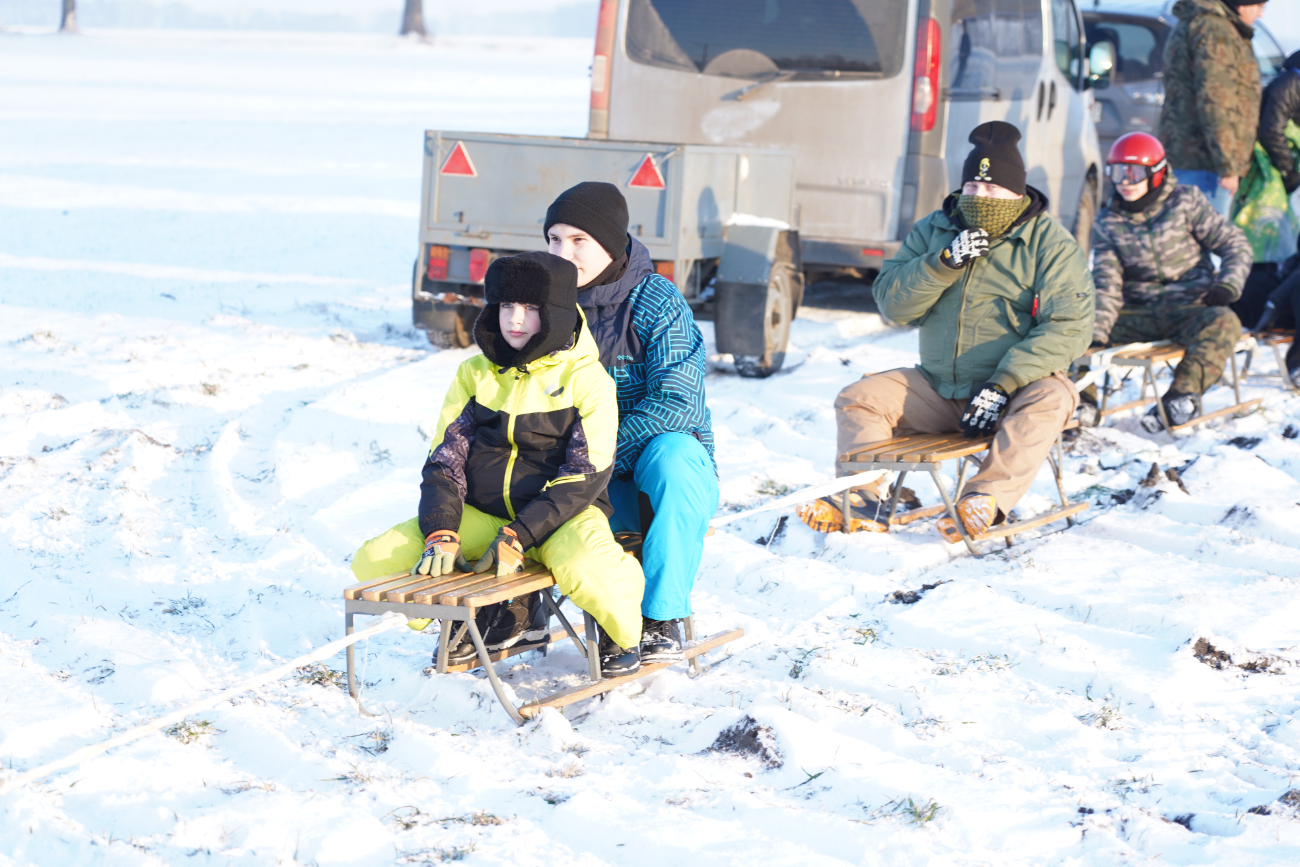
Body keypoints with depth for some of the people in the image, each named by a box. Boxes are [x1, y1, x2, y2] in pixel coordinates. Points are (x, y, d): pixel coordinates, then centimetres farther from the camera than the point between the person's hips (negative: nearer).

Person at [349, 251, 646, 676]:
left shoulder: (586, 378, -7)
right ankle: (502, 615, 7)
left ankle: (621, 636, -2)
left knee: (587, 569, -41)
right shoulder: (475, 374, 6)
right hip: (483, 514, 5)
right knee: (374, 562, -12)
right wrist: (440, 534, -14)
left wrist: (518, 537, -23)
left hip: (561, 514, -5)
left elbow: (584, 477, -13)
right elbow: (444, 460, 4)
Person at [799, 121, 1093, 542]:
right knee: (858, 399, -9)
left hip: (1017, 387, -4)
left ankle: (987, 500, -46)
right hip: (937, 389, 5)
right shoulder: (933, 231, 6)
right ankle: (862, 501, -22)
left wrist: (1004, 385, -26)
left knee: (1050, 398, -36)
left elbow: (1067, 327, -17)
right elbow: (892, 303, -3)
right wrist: (944, 263, -19)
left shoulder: (1051, 243, -7)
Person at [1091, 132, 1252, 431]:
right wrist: (1095, 334, -16)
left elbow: (1237, 246, 1)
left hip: (1189, 307, -3)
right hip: (1137, 314, 3)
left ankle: (1181, 396, -49)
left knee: (1223, 322, -38)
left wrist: (1226, 287, -18)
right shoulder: (1107, 222, 7)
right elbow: (1106, 285, 0)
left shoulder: (1186, 202, 1)